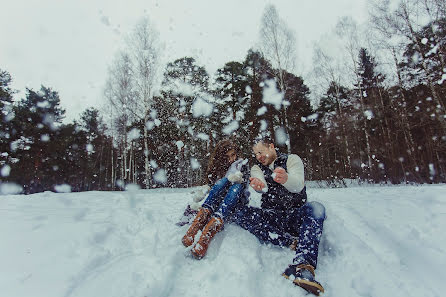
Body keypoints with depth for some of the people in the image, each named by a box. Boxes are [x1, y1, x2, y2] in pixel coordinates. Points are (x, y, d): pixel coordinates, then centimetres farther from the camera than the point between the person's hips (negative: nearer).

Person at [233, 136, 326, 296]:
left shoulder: (291, 159, 6)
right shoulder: (257, 168, 14)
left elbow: (298, 185, -15)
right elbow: (261, 183, -11)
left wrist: (286, 179, -41)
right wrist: (259, 185, -38)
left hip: (295, 215, -2)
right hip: (272, 218, 2)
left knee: (316, 208, -32)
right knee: (240, 213, -23)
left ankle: (303, 267, -48)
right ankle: (291, 242, -28)